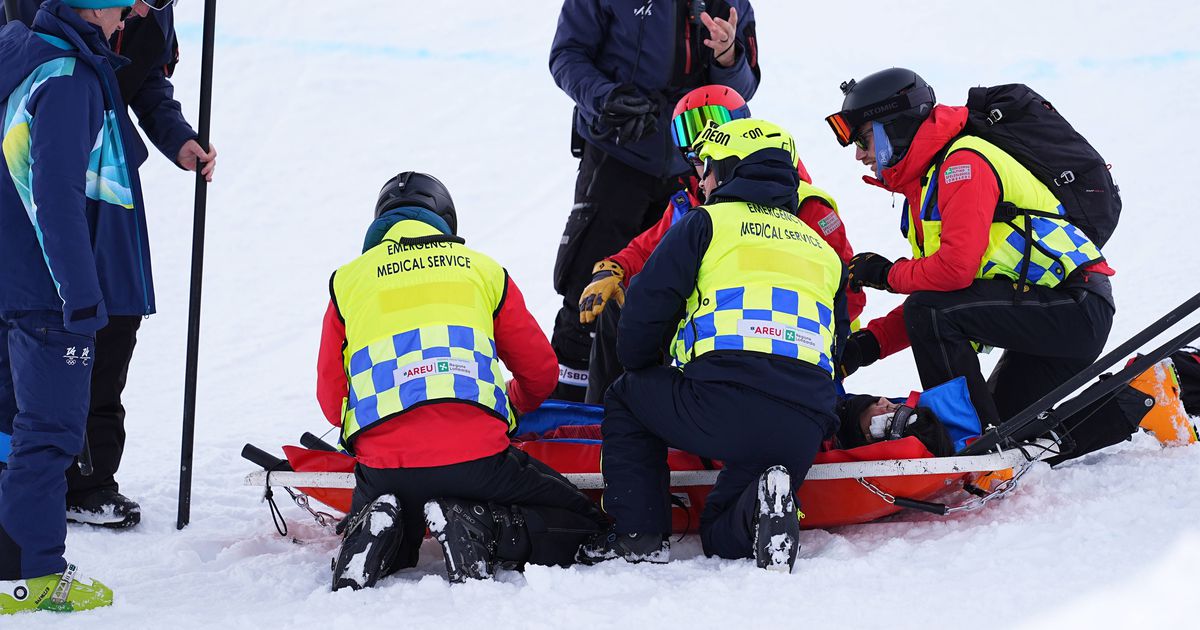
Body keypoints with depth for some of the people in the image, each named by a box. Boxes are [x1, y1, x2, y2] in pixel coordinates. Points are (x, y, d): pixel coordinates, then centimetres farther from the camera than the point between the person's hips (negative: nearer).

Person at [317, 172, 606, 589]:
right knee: (581, 525, 17)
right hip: (476, 457, -2)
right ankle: (479, 527, -10)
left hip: (382, 465, 2)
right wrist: (510, 407, 46)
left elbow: (332, 400, 16)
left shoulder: (347, 280, 18)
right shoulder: (482, 269, 18)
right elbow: (540, 373, 23)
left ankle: (376, 529, -4)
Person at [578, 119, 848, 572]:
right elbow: (836, 348, 29)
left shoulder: (709, 221, 12)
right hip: (804, 431, 5)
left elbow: (648, 305, 7)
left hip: (723, 408, -5)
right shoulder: (822, 250, 28)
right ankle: (765, 508, -12)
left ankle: (639, 534, 11)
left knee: (627, 399, 26)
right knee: (721, 534, 23)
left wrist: (637, 365, 26)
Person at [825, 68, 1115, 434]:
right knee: (1001, 418, 23)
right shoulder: (926, 186, 16)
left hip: (1078, 310, -11)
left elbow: (955, 268, -27)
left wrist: (887, 274, -9)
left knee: (930, 312, -24)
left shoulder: (964, 162, -15)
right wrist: (870, 344, 2)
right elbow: (936, 293, 15)